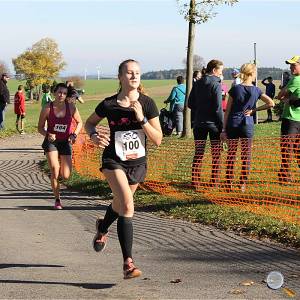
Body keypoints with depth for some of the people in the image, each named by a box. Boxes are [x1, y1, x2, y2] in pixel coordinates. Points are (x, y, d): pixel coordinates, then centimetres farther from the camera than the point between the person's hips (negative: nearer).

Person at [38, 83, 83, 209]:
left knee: (66, 176, -4)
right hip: (51, 142, -1)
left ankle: (60, 163, 34)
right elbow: (40, 127, 0)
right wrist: (48, 135, -19)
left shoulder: (71, 107, -6)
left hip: (65, 142, 2)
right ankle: (57, 200, 2)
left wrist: (74, 135, -7)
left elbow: (79, 123, 9)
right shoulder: (47, 108, -9)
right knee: (54, 171, -16)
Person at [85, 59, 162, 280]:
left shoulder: (147, 104, -8)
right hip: (114, 160, -3)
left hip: (138, 163, 4)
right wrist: (94, 135, -12)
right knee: (127, 206, -24)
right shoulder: (109, 104, -10)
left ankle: (102, 228, 60)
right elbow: (90, 122, 9)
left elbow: (158, 140, -9)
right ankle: (128, 262, -22)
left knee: (120, 205, 24)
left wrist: (142, 119, -22)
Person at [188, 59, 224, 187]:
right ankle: (214, 182, 7)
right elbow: (218, 108, -15)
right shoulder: (216, 84, -12)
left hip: (199, 123, 5)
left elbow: (190, 103, 6)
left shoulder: (197, 84, 5)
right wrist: (222, 125, -9)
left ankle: (195, 182, 9)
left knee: (198, 153, 10)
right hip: (213, 123, -5)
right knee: (216, 154, 6)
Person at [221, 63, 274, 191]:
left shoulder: (235, 89, -2)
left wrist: (224, 129, 2)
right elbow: (271, 103, -8)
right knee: (246, 156, 7)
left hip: (232, 124, 1)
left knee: (231, 154, 8)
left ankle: (229, 183, 10)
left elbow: (227, 110, -2)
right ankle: (243, 184, 8)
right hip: (247, 125, -1)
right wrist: (253, 110, 0)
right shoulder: (256, 90, -1)